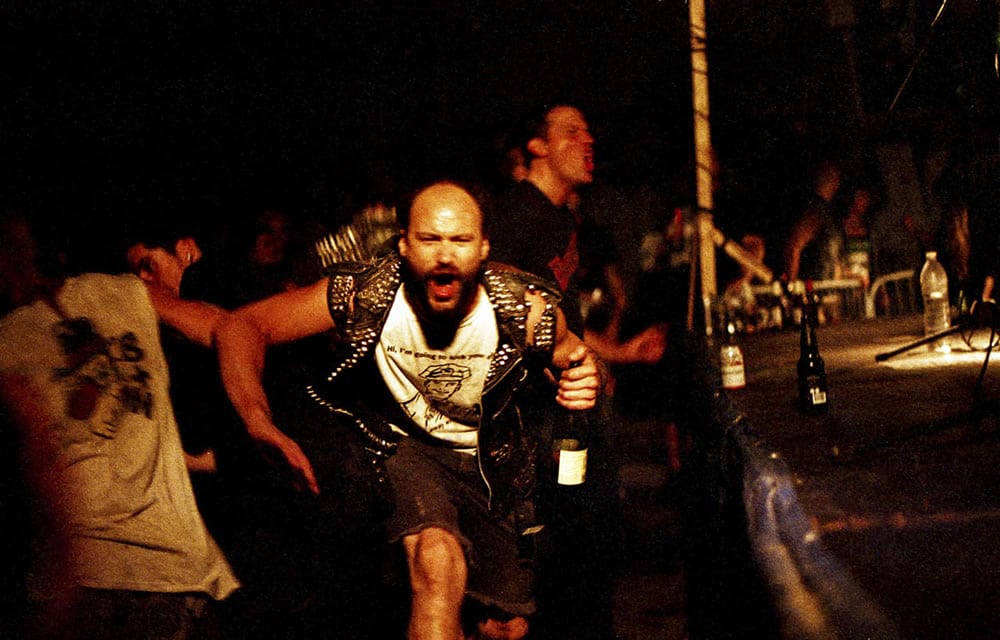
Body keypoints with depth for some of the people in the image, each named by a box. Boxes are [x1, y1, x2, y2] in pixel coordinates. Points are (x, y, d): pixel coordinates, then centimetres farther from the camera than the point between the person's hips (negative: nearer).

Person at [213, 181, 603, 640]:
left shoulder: (527, 310, -21)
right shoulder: (363, 296, -25)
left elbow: (570, 356, 0)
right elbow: (240, 328, -20)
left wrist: (586, 381, -27)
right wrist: (262, 427, -36)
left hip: (487, 462, 3)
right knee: (438, 561, -34)